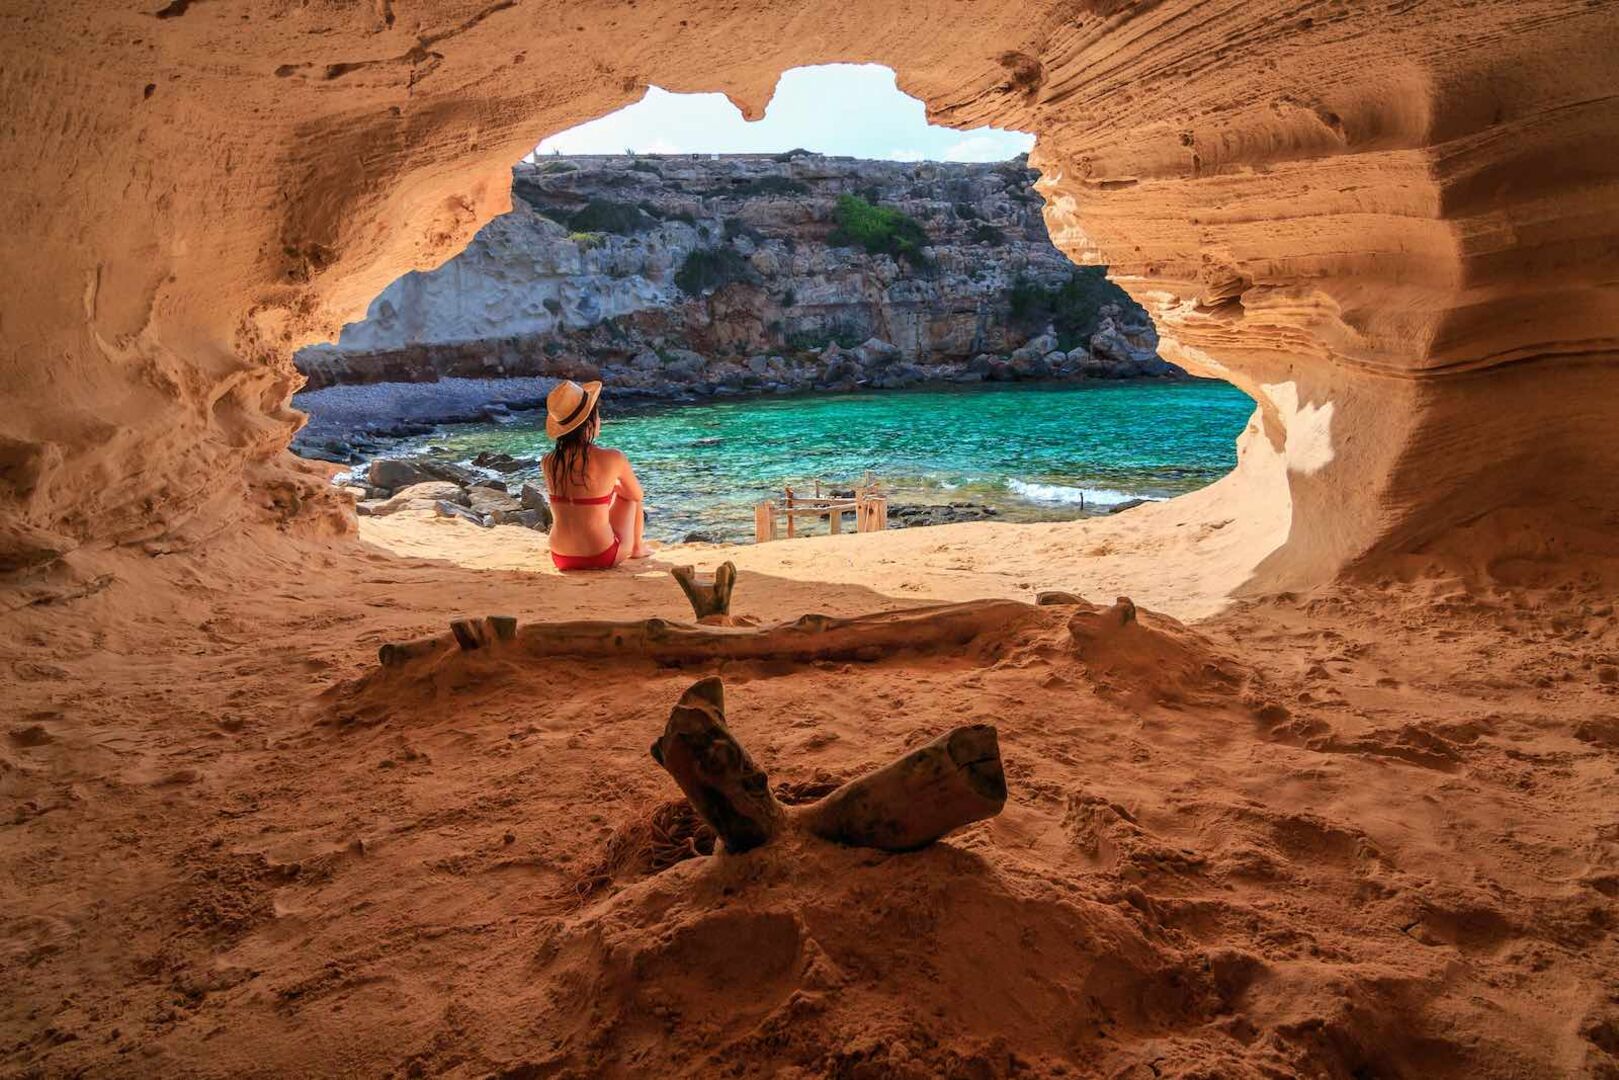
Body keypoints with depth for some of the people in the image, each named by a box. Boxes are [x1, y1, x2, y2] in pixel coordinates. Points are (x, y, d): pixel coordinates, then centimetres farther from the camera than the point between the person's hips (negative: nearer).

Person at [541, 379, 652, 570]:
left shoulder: (547, 462, -6)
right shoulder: (613, 459, -17)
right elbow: (638, 495, 4)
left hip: (561, 559, 4)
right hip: (602, 559, -4)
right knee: (629, 494, 25)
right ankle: (637, 547, 45)